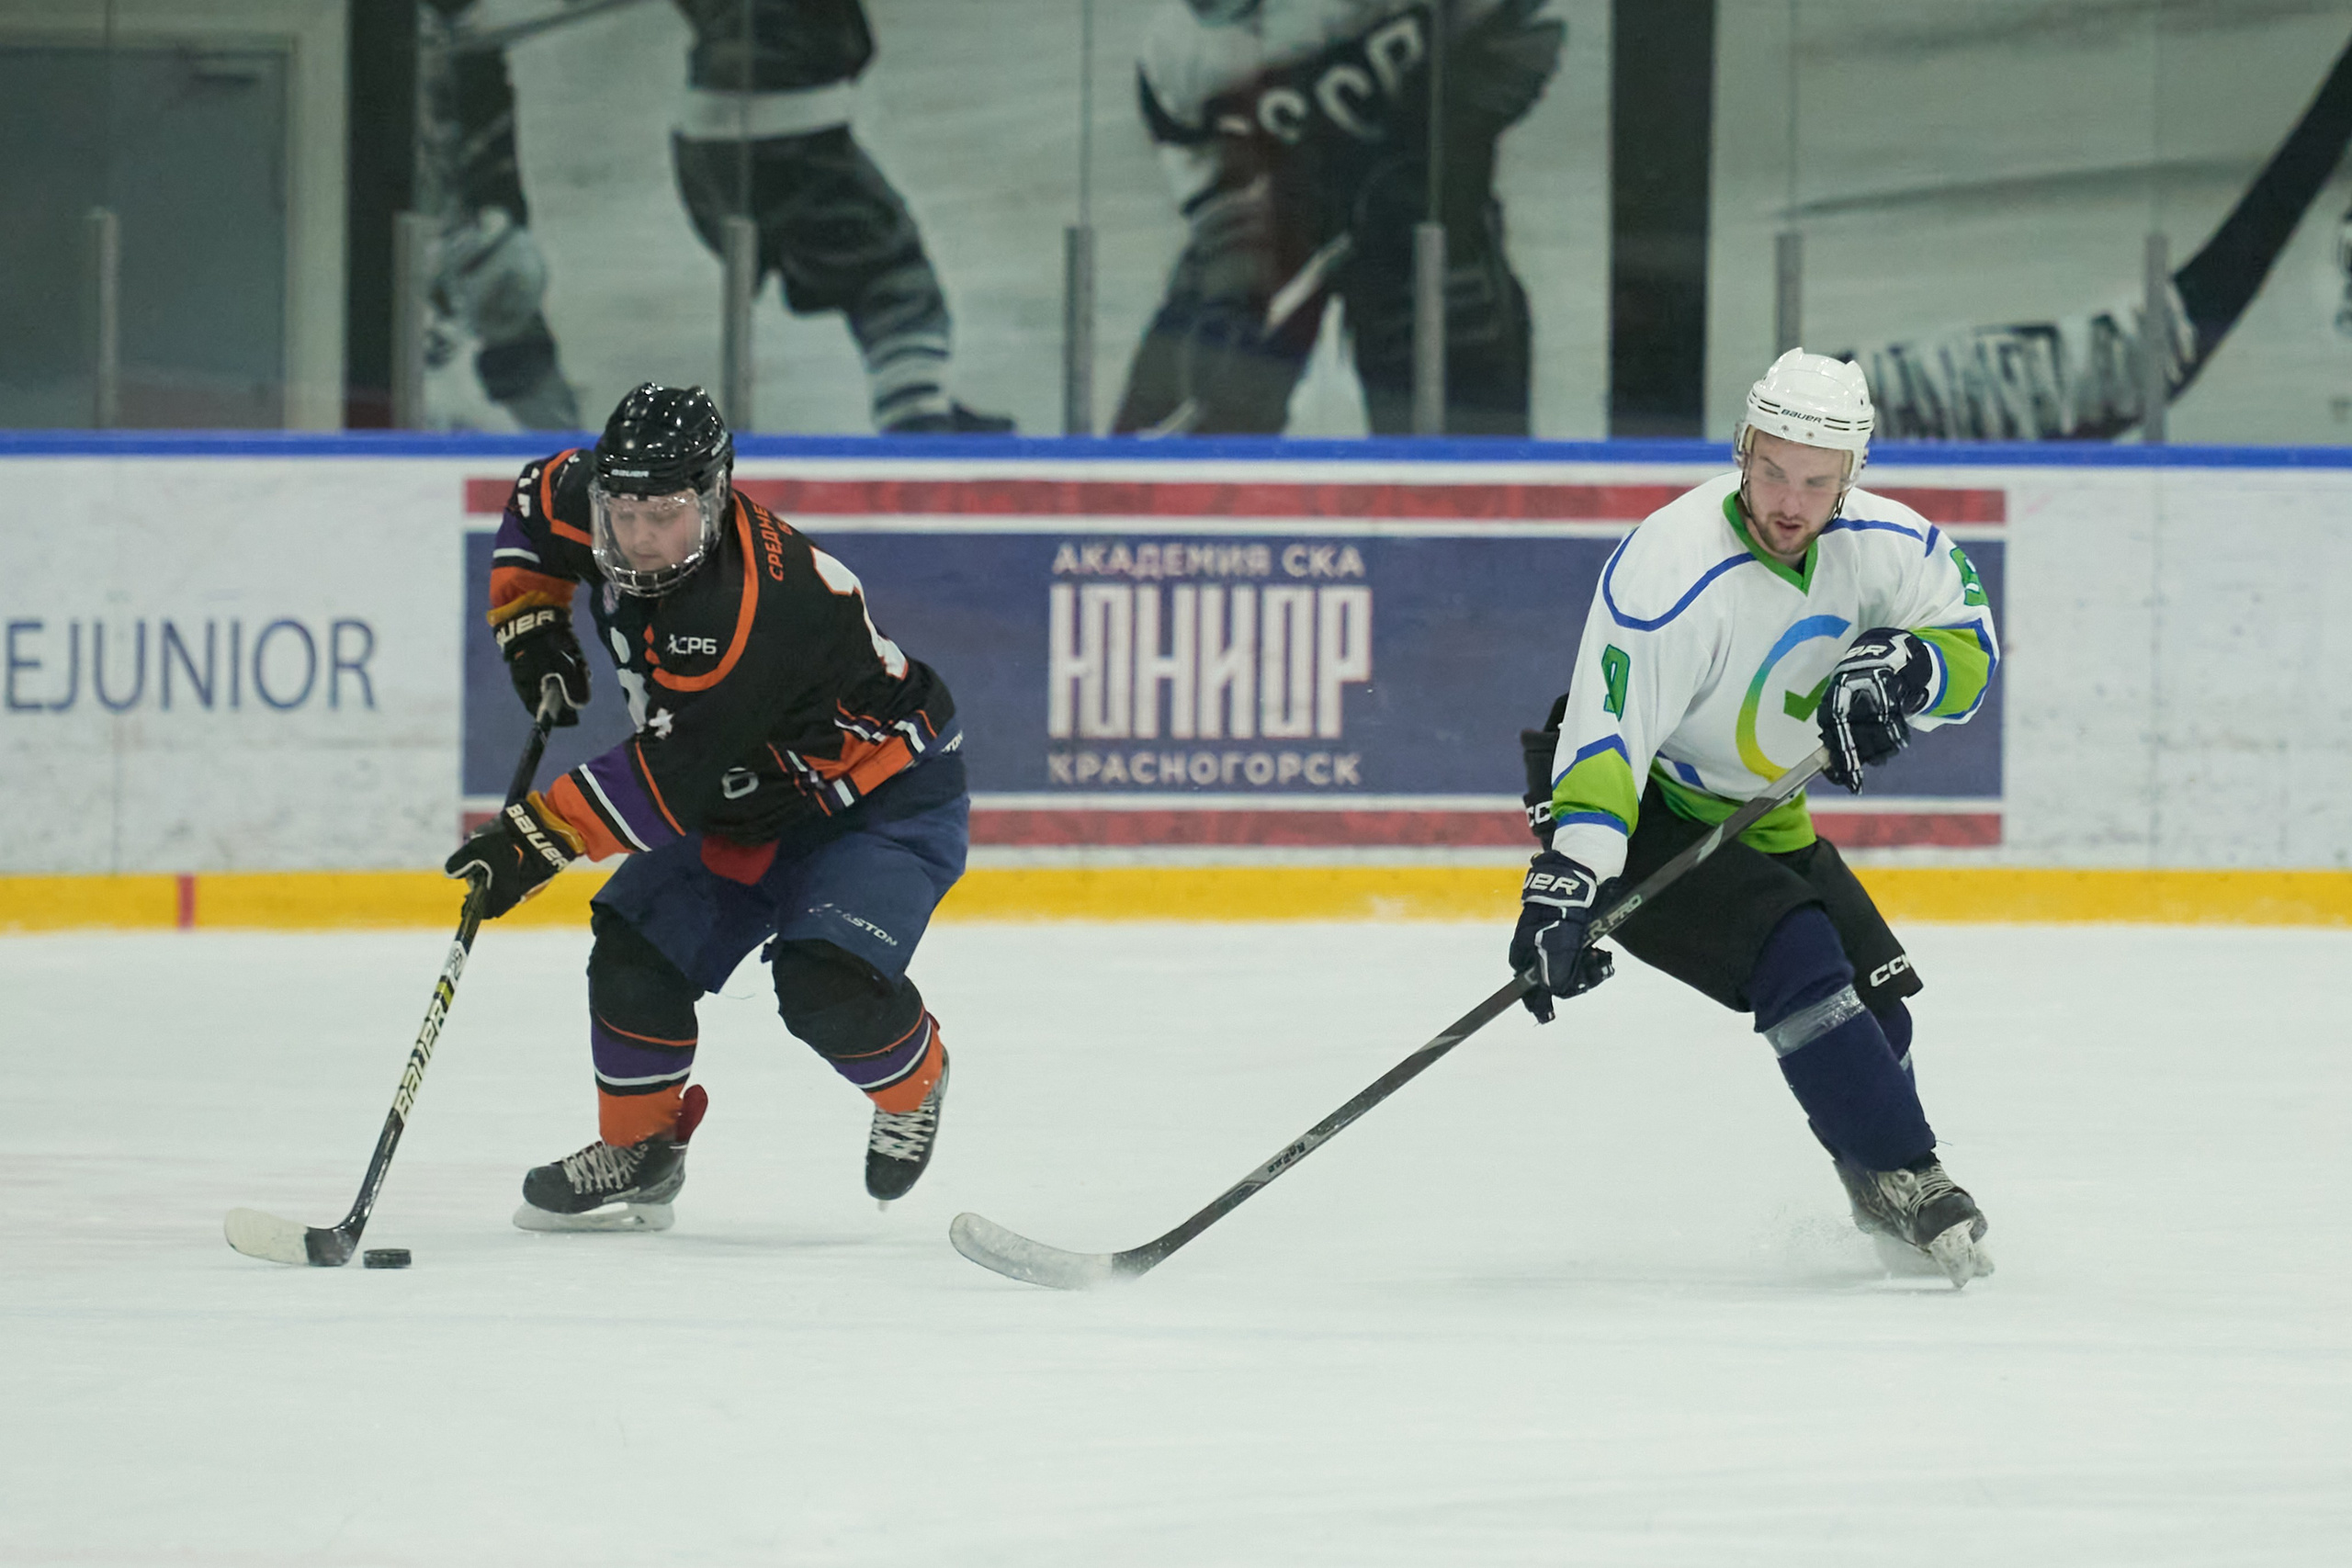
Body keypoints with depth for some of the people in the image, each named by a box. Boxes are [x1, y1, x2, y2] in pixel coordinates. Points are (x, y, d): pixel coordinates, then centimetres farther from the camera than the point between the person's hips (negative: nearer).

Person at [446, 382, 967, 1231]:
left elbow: (672, 777, -35)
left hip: (885, 799, -8)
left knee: (825, 982, -26)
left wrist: (536, 836, -32)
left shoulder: (757, 605, -38)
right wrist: (531, 626, 1)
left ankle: (915, 1082, 8)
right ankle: (639, 1149, 14)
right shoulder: (594, 508, -14)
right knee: (637, 947, -7)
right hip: (742, 791, 8)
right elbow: (538, 499, 12)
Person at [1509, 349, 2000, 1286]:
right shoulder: (1672, 573, -33)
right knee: (1796, 959, -25)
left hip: (1752, 812, 7)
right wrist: (1566, 884, -48)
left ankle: (1885, 1207, 33)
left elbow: (1967, 640, 1)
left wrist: (1902, 674, -21)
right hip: (1638, 813, -7)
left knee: (1874, 1002, 9)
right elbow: (1607, 741, -37)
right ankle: (1905, 1181, -15)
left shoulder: (1879, 545, -12)